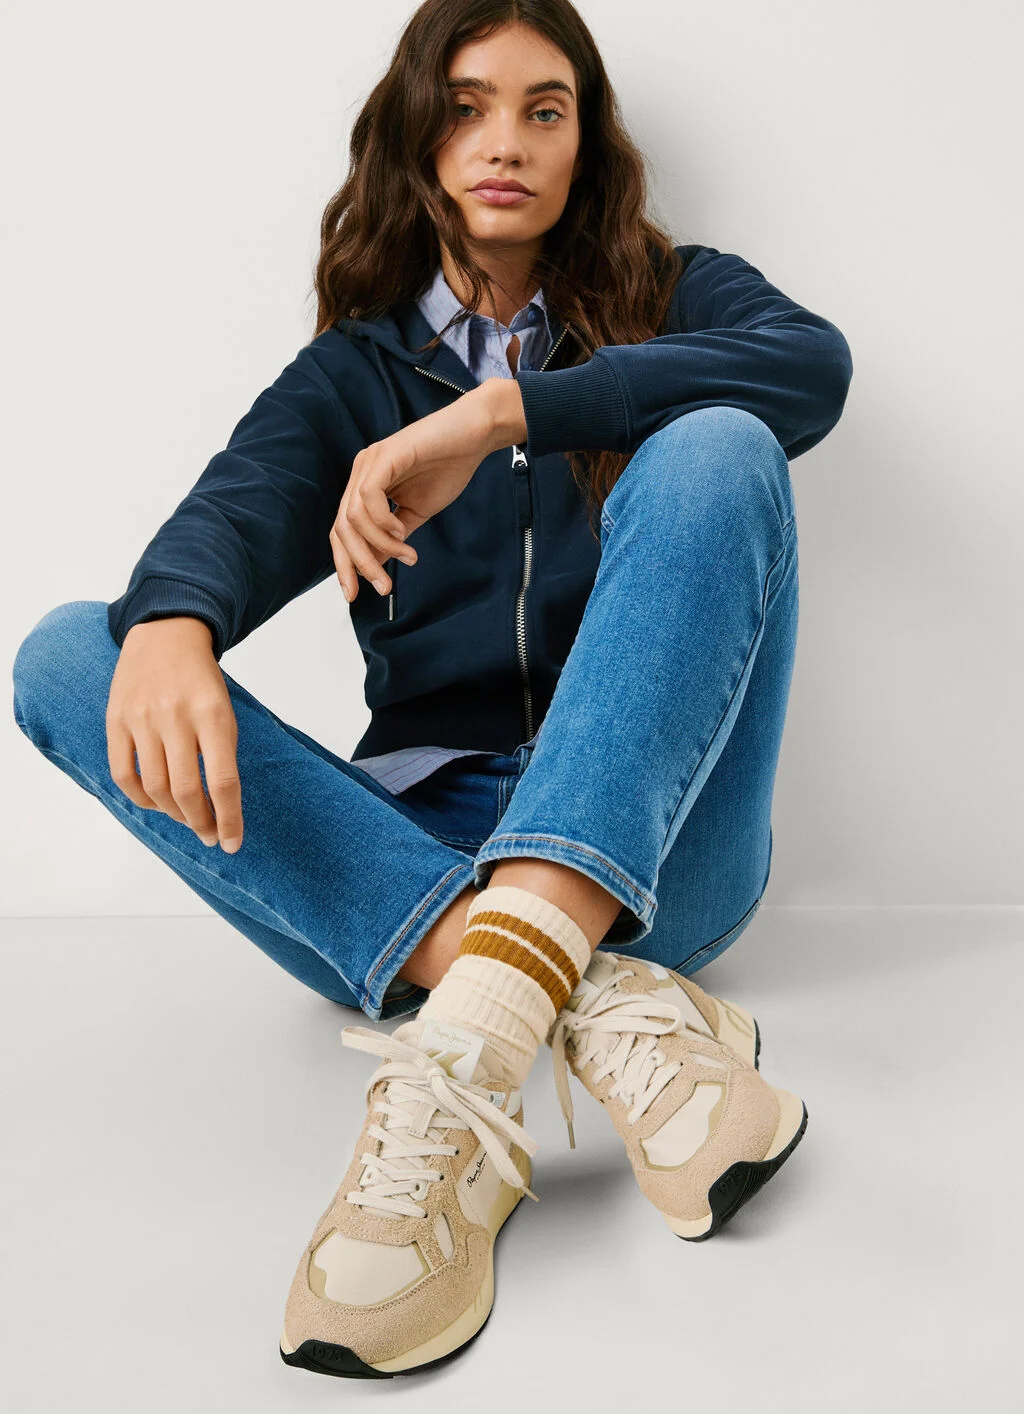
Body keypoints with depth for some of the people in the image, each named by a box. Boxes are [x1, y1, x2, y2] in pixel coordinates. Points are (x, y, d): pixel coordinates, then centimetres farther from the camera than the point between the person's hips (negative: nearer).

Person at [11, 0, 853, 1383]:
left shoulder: (673, 297, 13)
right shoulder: (357, 370, 15)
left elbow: (815, 365, -12)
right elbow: (238, 507, -7)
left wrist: (494, 411, -21)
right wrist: (171, 623, -32)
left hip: (648, 841, -2)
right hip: (421, 845, 2)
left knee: (715, 453, -23)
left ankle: (465, 1057, -41)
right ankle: (605, 1008, -35)